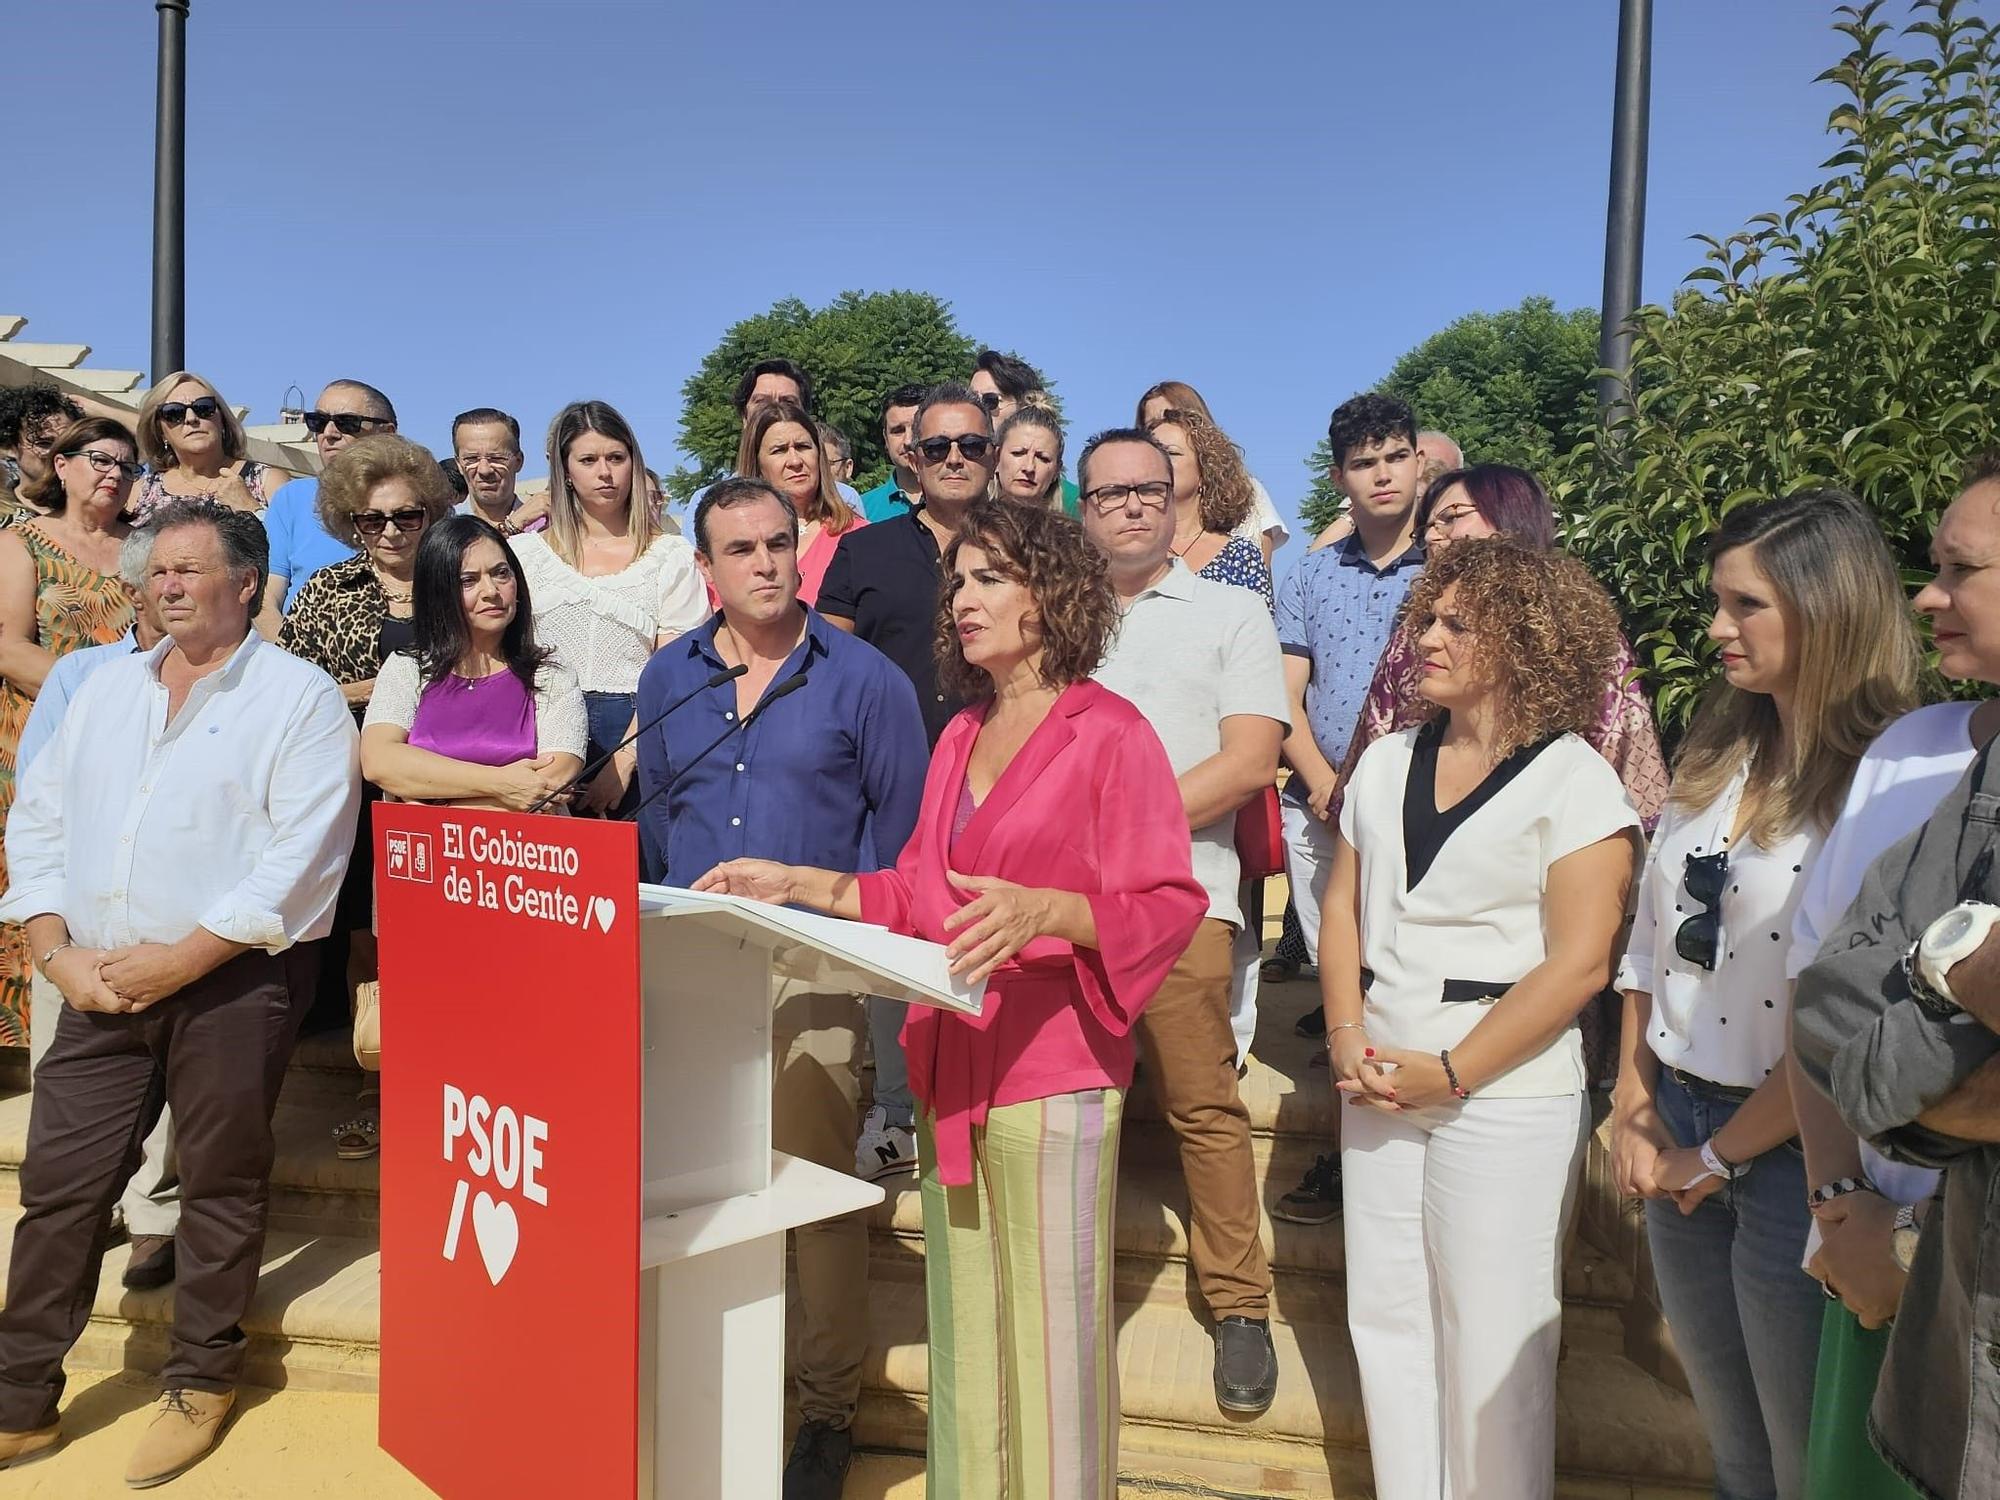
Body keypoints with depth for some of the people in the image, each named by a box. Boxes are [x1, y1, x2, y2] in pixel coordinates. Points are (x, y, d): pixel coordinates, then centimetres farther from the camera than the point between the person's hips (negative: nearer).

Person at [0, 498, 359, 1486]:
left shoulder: (299, 697, -6)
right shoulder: (107, 689, 14)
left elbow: (303, 859, -15)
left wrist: (180, 959, -16)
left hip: (232, 984, -5)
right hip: (101, 985, 5)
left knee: (221, 1186, 7)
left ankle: (201, 1384, 25)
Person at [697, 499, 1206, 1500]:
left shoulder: (1108, 733, -8)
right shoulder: (962, 736, 13)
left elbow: (1169, 906, -13)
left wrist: (1041, 910, -28)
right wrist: (794, 883, 9)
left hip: (1051, 1074, -6)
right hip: (953, 1069, 7)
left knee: (1048, 1332, 2)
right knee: (963, 1324, 16)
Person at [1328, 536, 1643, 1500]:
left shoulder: (1572, 779, -8)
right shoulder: (1387, 763, 9)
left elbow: (1578, 962, -14)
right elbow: (1342, 910, 10)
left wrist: (1448, 1073, -14)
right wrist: (1349, 1042, -4)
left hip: (1505, 1096, -5)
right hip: (1380, 1087, 6)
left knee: (1490, 1341, 3)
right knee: (1386, 1319, 13)